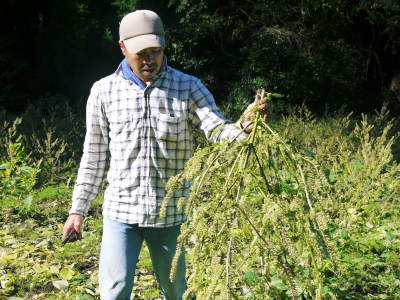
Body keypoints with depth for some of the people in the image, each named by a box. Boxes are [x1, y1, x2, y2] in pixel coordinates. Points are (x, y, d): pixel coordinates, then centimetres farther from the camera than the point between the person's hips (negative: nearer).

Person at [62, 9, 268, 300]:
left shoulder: (188, 87, -2)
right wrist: (79, 209, 8)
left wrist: (246, 127, -37)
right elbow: (95, 155, 7)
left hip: (171, 212, 0)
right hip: (121, 210, 0)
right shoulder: (104, 91, 1)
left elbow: (218, 129, -14)